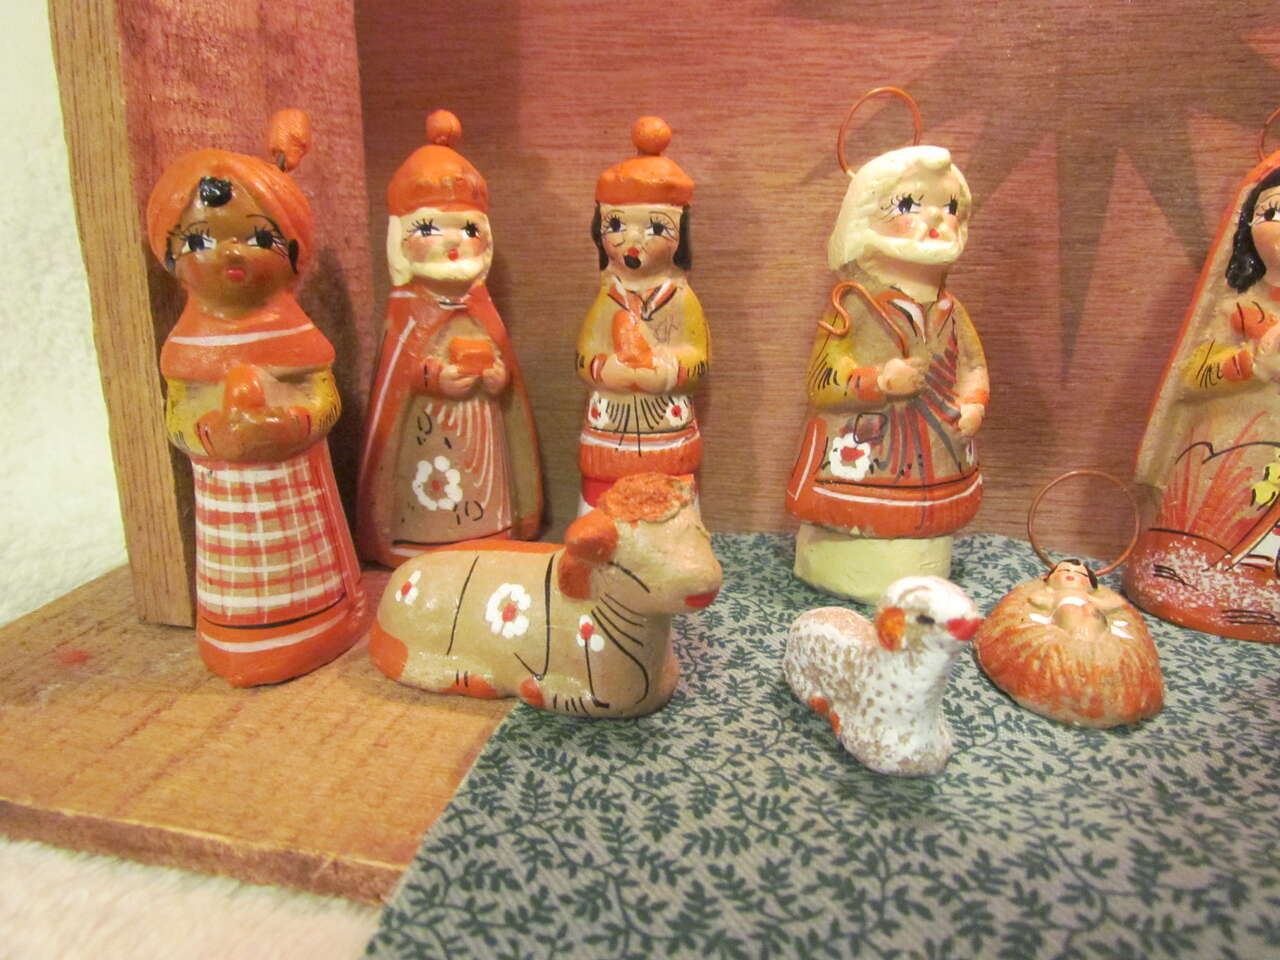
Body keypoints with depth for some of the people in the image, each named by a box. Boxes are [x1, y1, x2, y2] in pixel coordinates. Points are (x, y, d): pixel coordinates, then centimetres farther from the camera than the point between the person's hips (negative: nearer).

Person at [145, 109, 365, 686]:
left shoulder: (294, 332, -6)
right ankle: (244, 645, 32)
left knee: (302, 571, 16)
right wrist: (212, 434, -24)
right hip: (227, 486, 1)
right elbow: (176, 415, -5)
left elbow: (328, 398, -8)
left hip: (297, 480, 0)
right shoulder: (189, 342, -4)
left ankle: (319, 626, 34)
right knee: (242, 578, 14)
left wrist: (295, 424, -27)